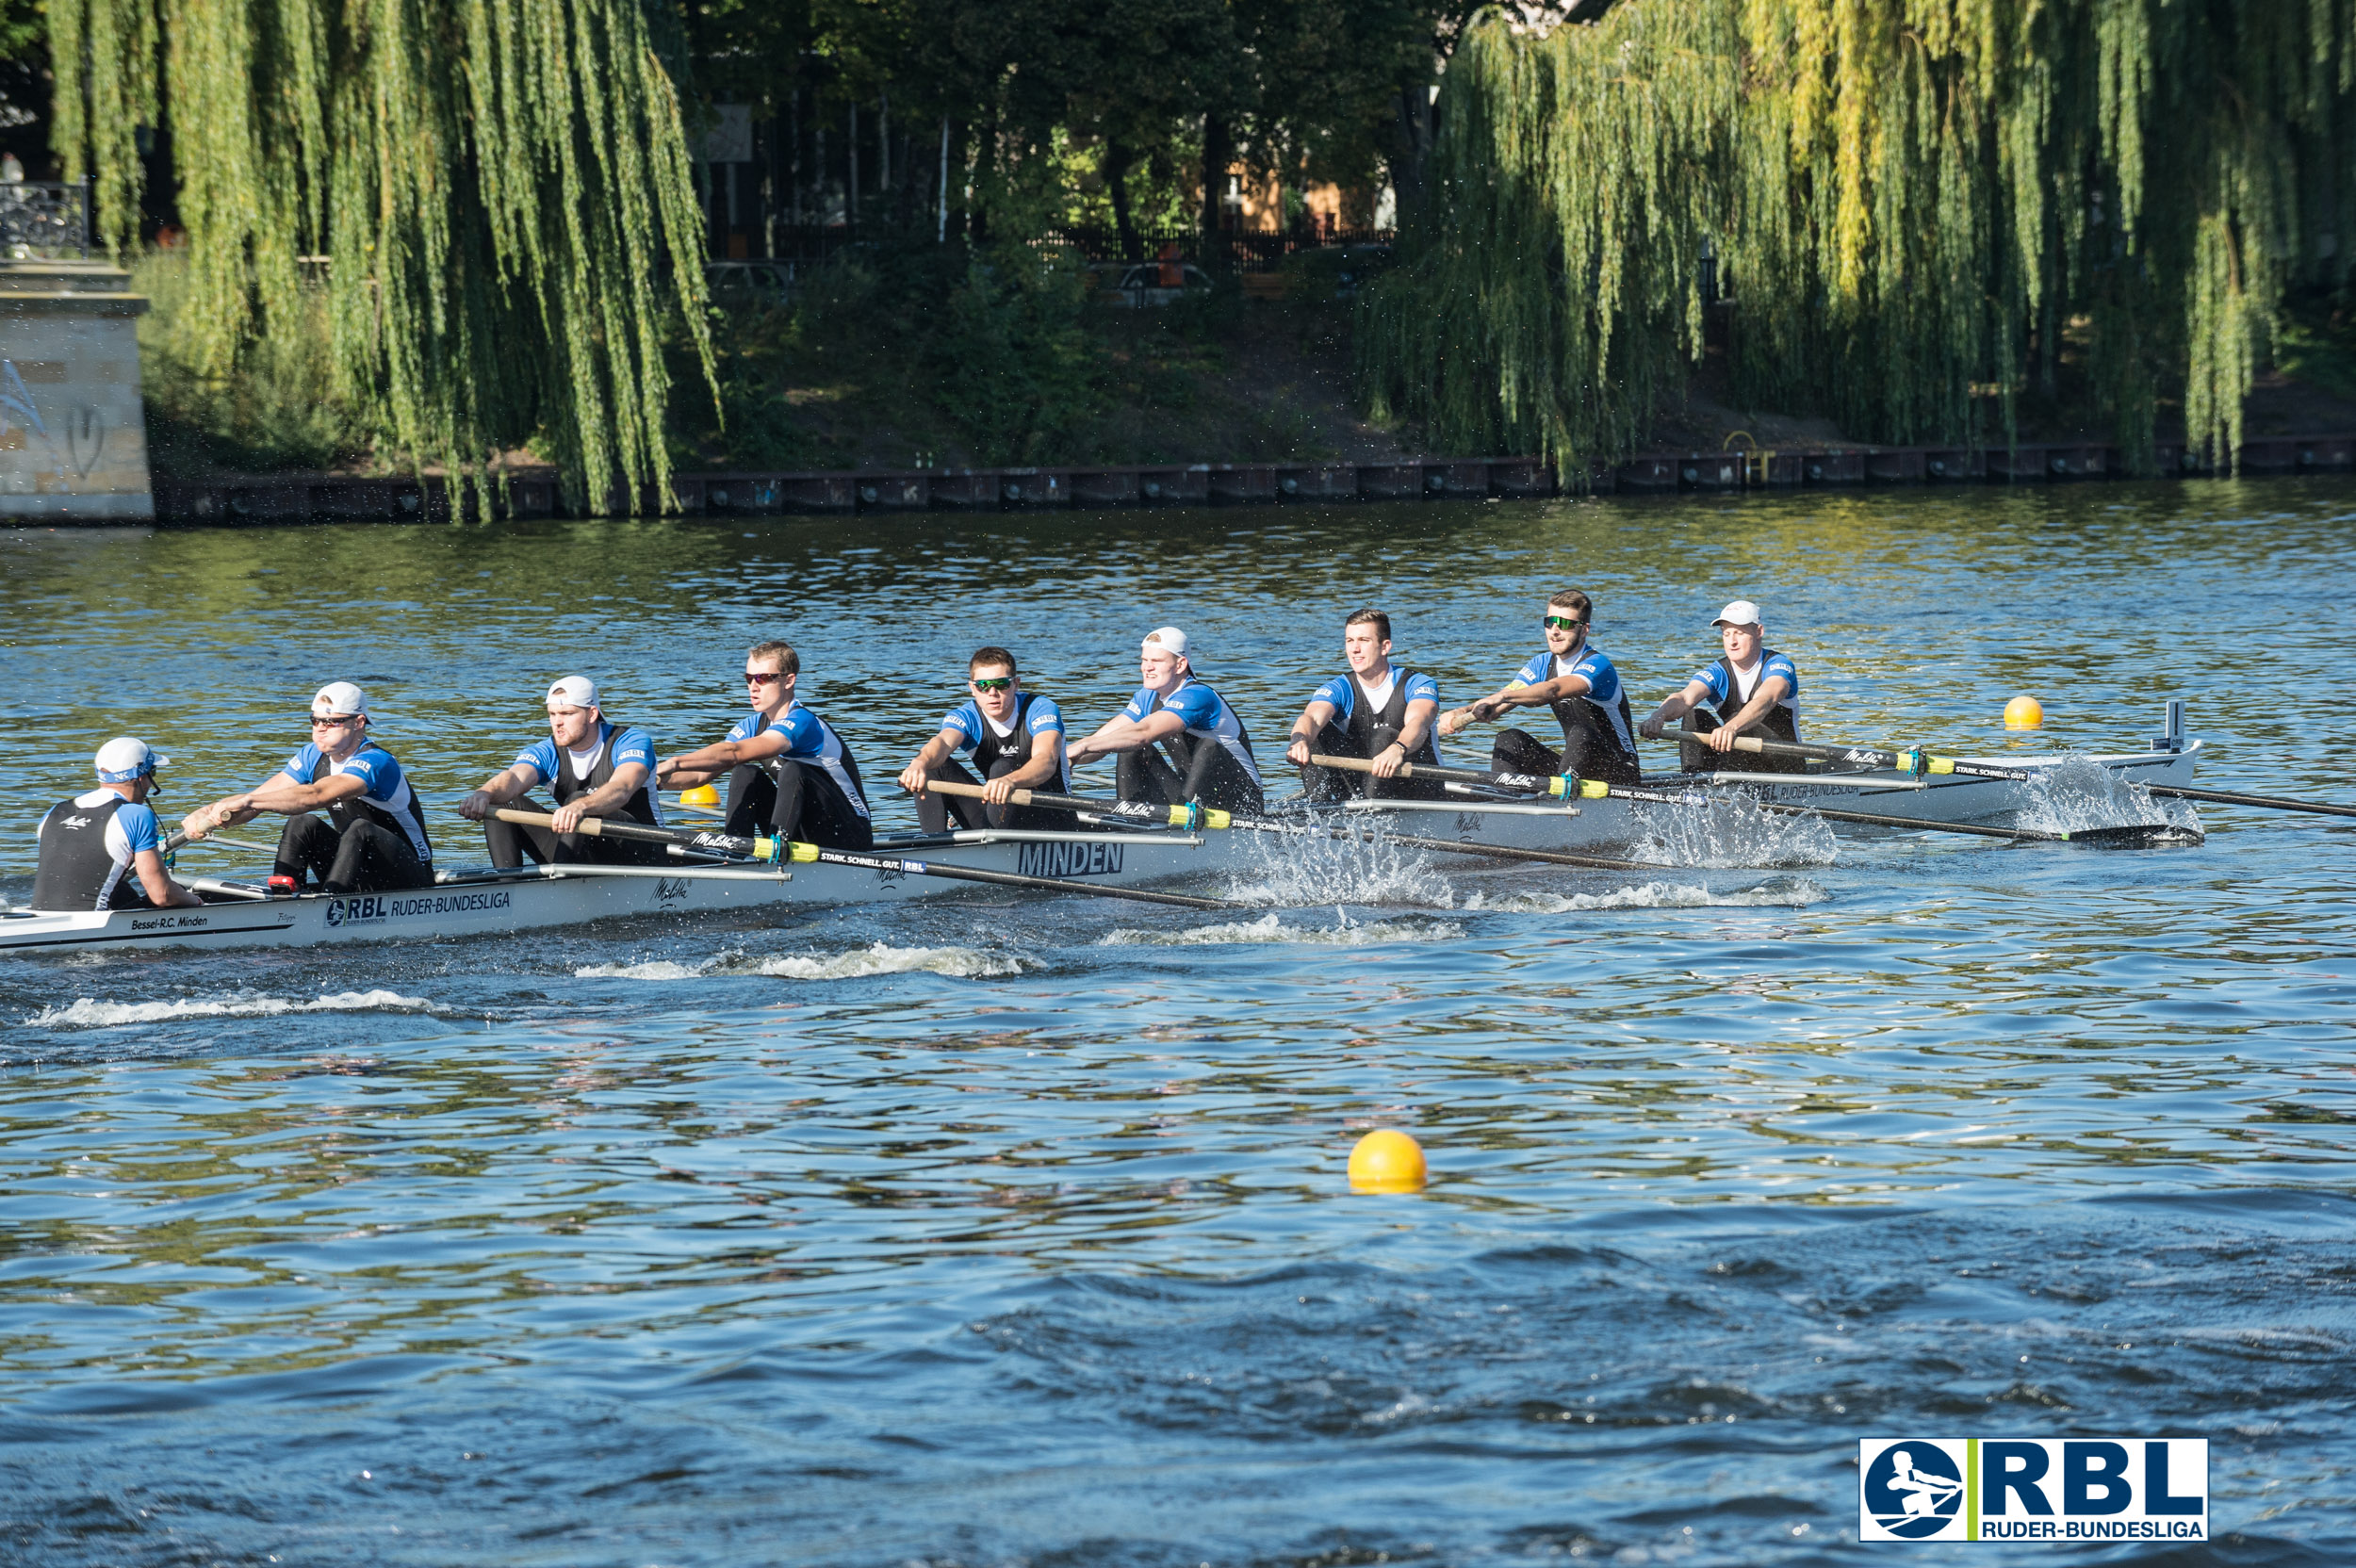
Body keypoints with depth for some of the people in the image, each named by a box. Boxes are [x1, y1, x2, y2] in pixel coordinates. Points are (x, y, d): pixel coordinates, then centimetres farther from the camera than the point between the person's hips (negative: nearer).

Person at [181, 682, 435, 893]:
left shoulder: (375, 762, -24)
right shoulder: (314, 757, 2)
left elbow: (316, 796, -41)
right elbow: (261, 794, -7)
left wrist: (247, 801, -49)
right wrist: (209, 813, -26)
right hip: (359, 879, 7)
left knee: (360, 829, -34)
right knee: (302, 824, -13)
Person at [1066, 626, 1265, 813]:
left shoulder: (1197, 697, -23)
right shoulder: (1149, 698, 4)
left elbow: (1143, 733, -37)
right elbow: (1101, 738, -2)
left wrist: (1082, 748, -42)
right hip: (1193, 796, 7)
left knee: (1208, 747, -34)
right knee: (1132, 751, -4)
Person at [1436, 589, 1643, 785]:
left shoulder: (1597, 665, -18)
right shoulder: (1543, 665, 6)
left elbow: (1553, 690, -38)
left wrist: (1504, 696, -52)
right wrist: (1463, 713, -28)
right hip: (1575, 771, 7)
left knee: (1581, 734, -35)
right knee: (1510, 740, -9)